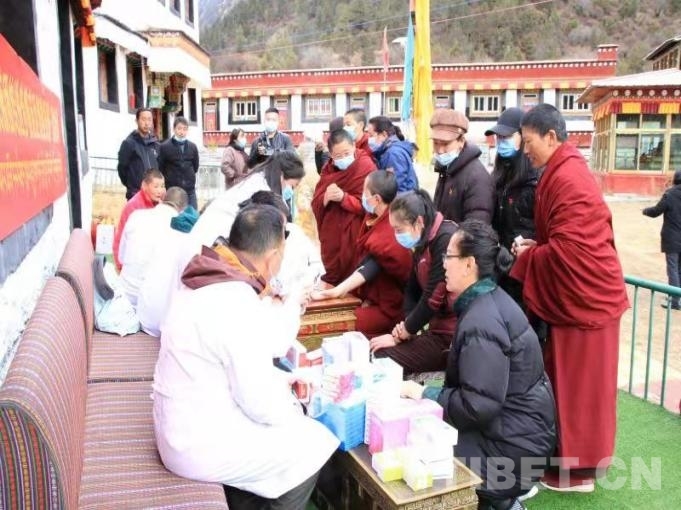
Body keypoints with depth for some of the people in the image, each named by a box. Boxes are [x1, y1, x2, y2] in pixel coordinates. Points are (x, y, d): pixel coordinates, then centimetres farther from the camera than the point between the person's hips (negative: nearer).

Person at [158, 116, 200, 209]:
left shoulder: (192, 146, 6)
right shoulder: (164, 147, -5)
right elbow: (160, 168, -1)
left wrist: (189, 177, 11)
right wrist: (170, 178, 4)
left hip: (190, 190, 3)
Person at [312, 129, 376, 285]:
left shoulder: (365, 166, -10)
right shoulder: (329, 168, 8)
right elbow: (315, 204, 1)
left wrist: (343, 197, -28)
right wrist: (326, 197, -20)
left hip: (354, 237, -5)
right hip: (331, 236, 5)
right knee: (331, 278, 14)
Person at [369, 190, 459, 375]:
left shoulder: (446, 240, -20)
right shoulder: (424, 242, 9)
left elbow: (433, 299, -21)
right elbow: (412, 289, 10)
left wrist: (399, 336, -11)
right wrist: (406, 327, -8)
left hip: (452, 334, -8)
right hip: (436, 327, 9)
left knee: (381, 359, -14)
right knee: (373, 352, 2)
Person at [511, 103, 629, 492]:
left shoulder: (567, 179, -21)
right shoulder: (565, 172, 12)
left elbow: (567, 251, -25)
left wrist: (527, 256, -10)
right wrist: (535, 247, 3)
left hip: (583, 296, -10)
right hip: (577, 293, 10)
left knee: (578, 383, 2)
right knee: (573, 381, 17)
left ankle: (579, 469, 17)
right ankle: (576, 456, 31)